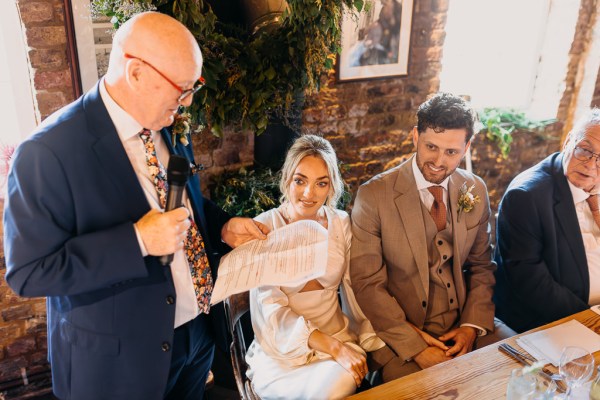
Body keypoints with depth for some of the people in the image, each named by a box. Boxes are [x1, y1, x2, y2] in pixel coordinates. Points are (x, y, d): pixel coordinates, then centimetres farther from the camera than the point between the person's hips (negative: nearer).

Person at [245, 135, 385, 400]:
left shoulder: (341, 223, 2)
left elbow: (356, 289, 1)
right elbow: (274, 311, -14)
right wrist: (333, 348, -23)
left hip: (340, 339, 3)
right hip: (282, 352, -3)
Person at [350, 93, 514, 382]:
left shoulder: (476, 191, 2)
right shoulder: (373, 195, -12)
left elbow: (481, 266, 10)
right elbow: (368, 283, -12)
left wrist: (472, 325, -4)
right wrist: (415, 347, -16)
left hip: (465, 323, 5)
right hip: (400, 331, -4)